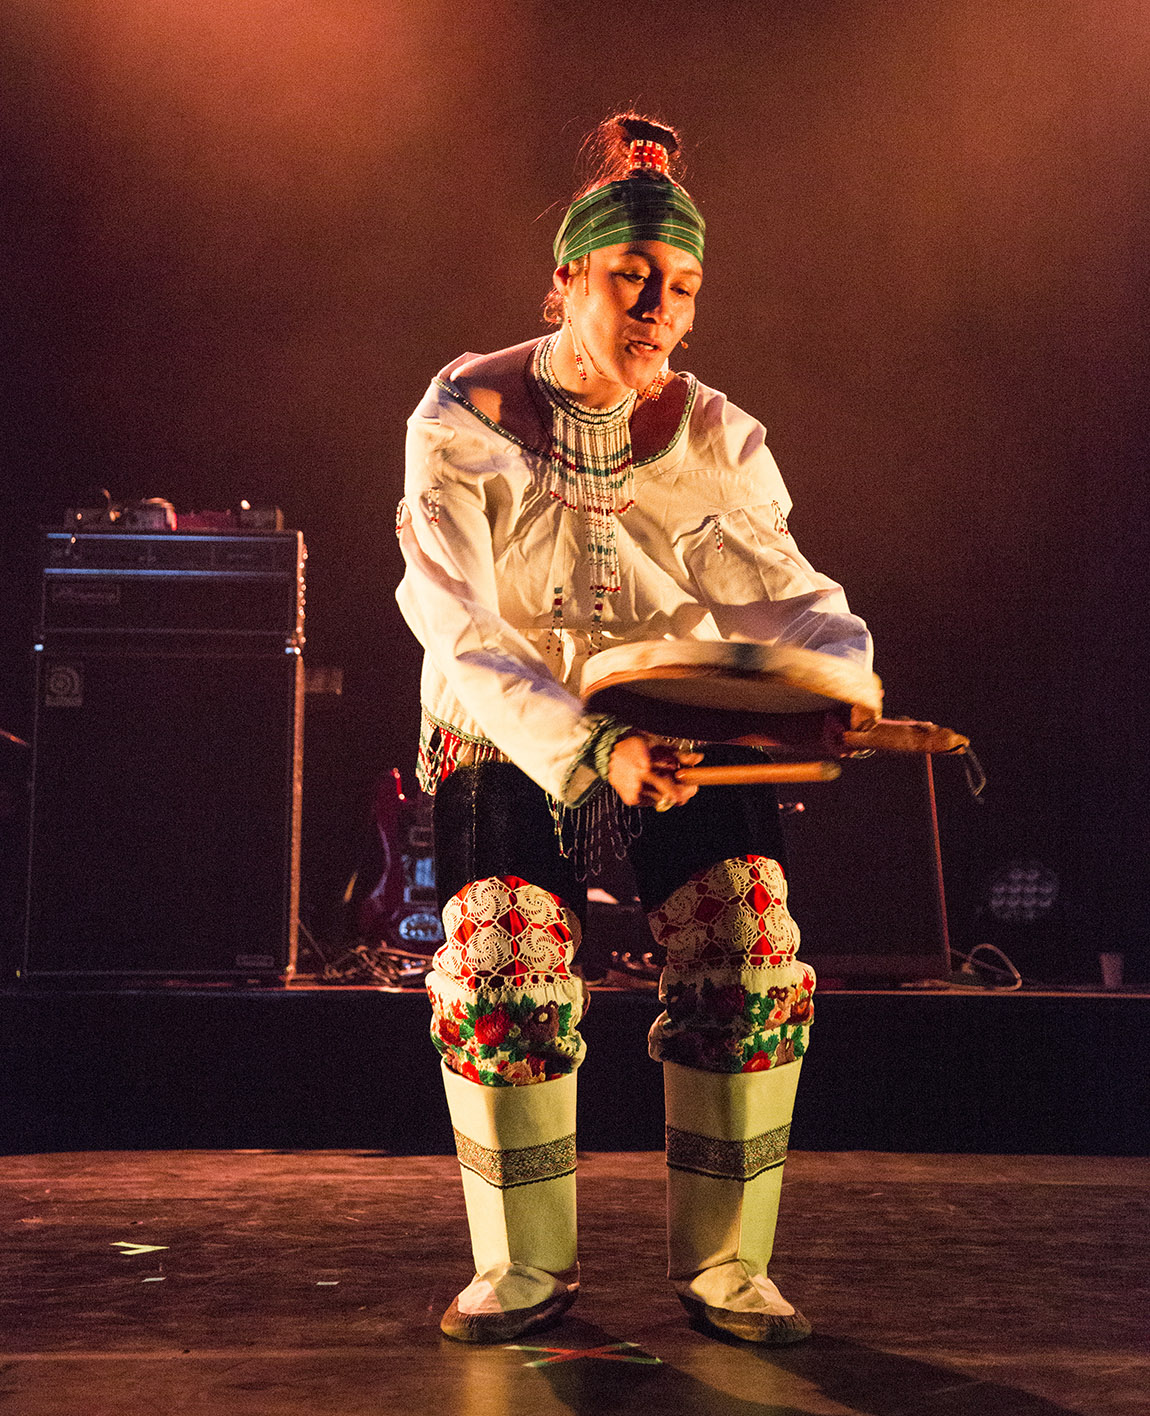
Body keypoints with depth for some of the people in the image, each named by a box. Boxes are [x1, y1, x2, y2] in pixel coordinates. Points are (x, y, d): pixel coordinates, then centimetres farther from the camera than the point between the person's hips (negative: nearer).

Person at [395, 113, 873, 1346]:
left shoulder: (716, 440, -6)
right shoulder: (464, 421, -15)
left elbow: (787, 596, -12)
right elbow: (460, 637, -24)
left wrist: (841, 680, -37)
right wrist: (590, 750, -40)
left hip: (688, 732, 2)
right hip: (507, 739, -2)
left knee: (756, 967, -14)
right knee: (500, 978, -18)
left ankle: (724, 1266, 3)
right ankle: (526, 1268, 4)